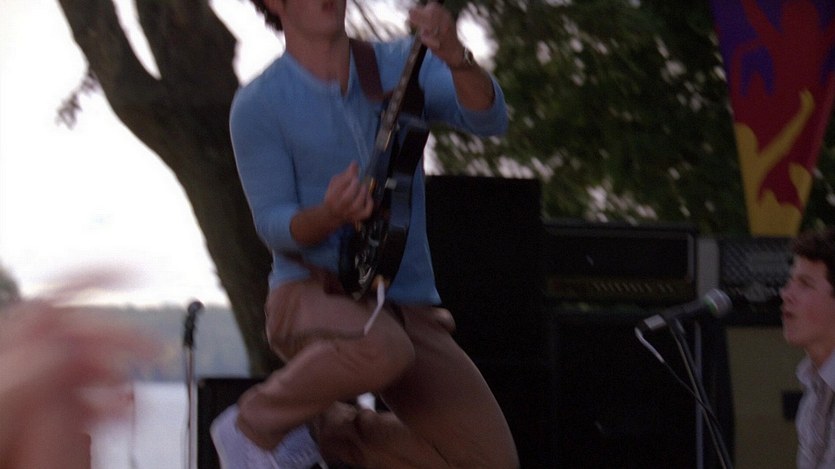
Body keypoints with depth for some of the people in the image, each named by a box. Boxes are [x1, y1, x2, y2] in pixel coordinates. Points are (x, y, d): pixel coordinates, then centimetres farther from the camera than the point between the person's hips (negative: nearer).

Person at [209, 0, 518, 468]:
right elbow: (273, 225, -7)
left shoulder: (400, 66, 4)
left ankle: (329, 431, 17)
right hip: (314, 294, -5)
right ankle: (254, 425, -12)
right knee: (380, 348, -41)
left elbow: (489, 118, -12)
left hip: (411, 307, 5)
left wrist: (454, 56, -32)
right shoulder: (258, 106, -3)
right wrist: (328, 215, -30)